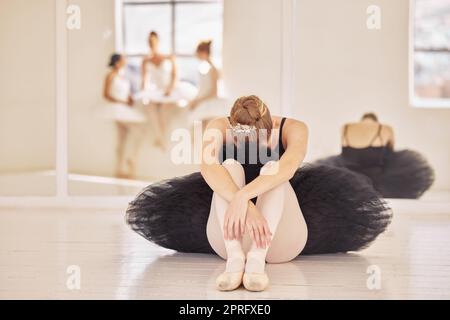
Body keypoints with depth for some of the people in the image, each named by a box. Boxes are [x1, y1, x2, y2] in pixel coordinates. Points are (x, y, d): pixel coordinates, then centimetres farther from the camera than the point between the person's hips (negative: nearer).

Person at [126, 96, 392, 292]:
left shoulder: (293, 129, -10)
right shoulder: (219, 128, -9)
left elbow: (288, 167, -32)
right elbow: (208, 167, -30)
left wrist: (244, 196, -48)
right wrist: (247, 208, -46)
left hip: (281, 239, 0)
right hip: (231, 236, 1)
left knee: (272, 170, -27)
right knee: (231, 167, -25)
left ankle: (257, 258, -44)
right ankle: (235, 257, -42)